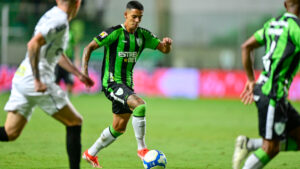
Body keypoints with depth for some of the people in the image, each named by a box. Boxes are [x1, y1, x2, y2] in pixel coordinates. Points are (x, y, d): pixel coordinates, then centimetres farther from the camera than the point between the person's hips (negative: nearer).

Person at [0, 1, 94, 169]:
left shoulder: (52, 16, 18)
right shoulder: (60, 21, -12)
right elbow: (33, 45, -26)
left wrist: (79, 74, 37)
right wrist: (37, 80, -24)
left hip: (21, 78, 9)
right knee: (75, 122, 4)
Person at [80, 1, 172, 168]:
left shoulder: (143, 35, 6)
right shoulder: (115, 33, -12)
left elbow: (165, 49, 8)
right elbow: (90, 47, -10)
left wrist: (167, 44, -16)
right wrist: (84, 70, -20)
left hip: (127, 84, 8)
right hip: (112, 83, -8)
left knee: (119, 128, 14)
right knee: (140, 104, -29)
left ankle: (91, 154, 32)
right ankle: (142, 148, -21)